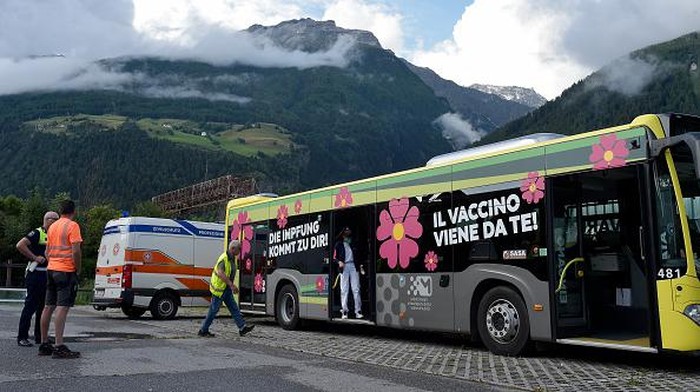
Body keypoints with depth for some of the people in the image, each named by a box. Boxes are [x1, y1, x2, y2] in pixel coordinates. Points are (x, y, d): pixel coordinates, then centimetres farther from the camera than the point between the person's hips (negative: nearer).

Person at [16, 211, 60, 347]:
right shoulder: (37, 233, -8)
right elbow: (20, 245, -19)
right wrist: (35, 257, -18)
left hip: (48, 275, 8)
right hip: (36, 274, -8)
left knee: (44, 306, 11)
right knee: (31, 305, -5)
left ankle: (39, 337, 18)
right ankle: (22, 337, 1)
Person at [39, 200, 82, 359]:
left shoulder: (53, 226, 15)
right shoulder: (72, 226, -9)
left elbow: (47, 251, 20)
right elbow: (76, 251, -17)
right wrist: (78, 269, -7)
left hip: (51, 269, 8)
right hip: (66, 271, -8)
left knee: (48, 307, 12)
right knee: (62, 308, -11)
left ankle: (44, 344, 19)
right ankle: (59, 347, -14)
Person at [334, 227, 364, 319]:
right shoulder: (339, 244, 8)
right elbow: (335, 257, 4)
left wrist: (360, 266, 8)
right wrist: (339, 262, -14)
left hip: (353, 266, 2)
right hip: (344, 267, -2)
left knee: (356, 289, -2)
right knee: (344, 289, -3)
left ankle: (358, 311, 0)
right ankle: (344, 311, 0)